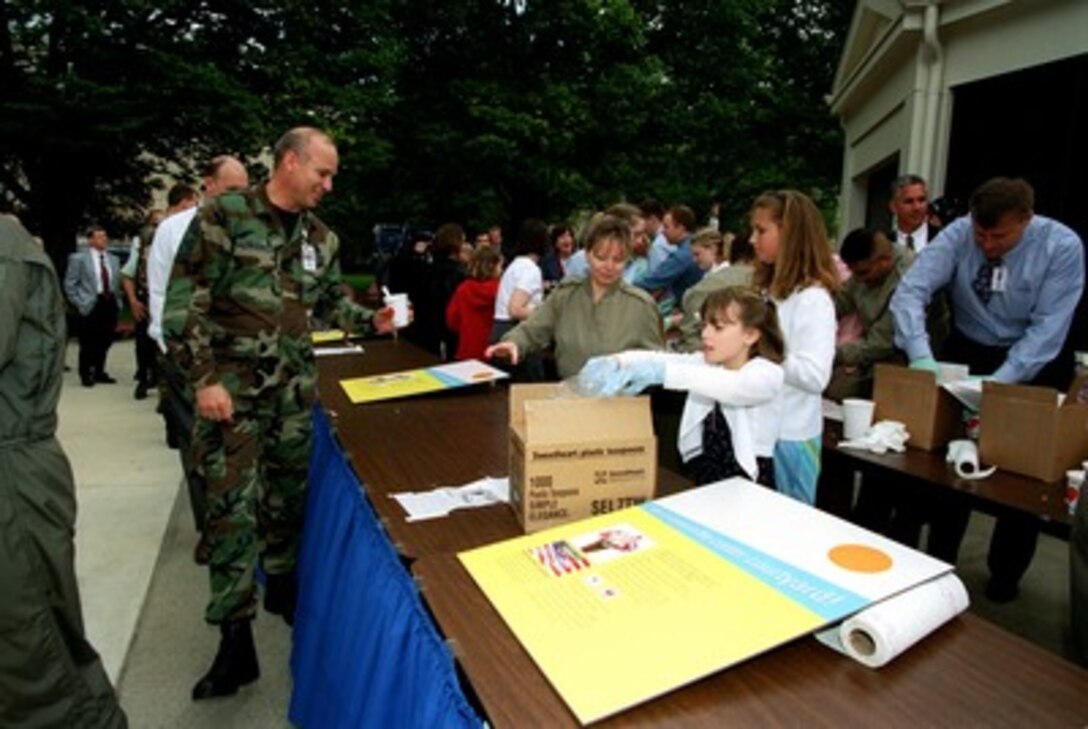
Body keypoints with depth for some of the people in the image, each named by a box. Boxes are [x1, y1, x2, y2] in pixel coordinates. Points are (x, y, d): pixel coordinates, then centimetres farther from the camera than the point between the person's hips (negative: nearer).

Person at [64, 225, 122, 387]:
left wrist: (117, 301, 6)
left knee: (105, 342, 8)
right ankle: (86, 375, 13)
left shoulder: (113, 260, 14)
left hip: (110, 304, 4)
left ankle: (99, 372, 20)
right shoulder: (78, 258, 0)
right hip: (90, 306, -4)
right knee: (88, 343, 0)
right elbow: (70, 284, -1)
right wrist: (80, 303, -7)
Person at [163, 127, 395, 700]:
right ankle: (235, 640, 8)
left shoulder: (321, 237, 9)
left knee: (290, 492, 14)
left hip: (295, 385, 5)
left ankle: (282, 584, 38)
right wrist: (203, 378, -16)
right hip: (232, 385, -5)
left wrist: (373, 320, -2)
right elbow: (183, 302, -11)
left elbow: (331, 301, 17)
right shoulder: (223, 217, -9)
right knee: (233, 506, -3)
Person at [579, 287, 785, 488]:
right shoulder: (704, 363, 5)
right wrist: (612, 363, -32)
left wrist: (663, 373, -43)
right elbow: (658, 358, -11)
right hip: (701, 482, 4)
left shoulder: (768, 374, -9)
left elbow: (733, 387, -31)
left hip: (748, 489, -4)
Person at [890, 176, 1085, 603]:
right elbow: (911, 291, -28)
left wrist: (1000, 382, -37)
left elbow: (1047, 327, -24)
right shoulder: (957, 236, -18)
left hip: (1034, 363, -1)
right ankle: (939, 562, 23)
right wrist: (921, 356, -42)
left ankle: (1005, 574, 27)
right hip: (969, 352, 1)